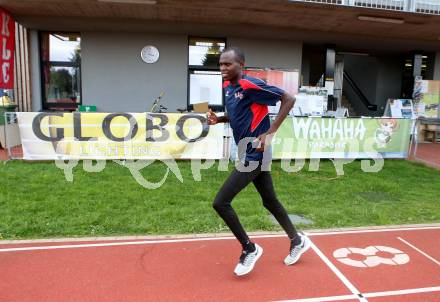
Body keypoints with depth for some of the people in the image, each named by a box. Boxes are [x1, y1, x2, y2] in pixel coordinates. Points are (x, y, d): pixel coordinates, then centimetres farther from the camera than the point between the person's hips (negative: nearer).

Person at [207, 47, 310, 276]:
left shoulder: (251, 85, -18)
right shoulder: (227, 87, 7)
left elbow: (288, 99, -17)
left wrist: (270, 133, -21)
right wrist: (218, 119, 2)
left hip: (255, 154, -9)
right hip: (250, 154, 9)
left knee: (220, 202, -9)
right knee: (270, 201, 20)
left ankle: (249, 249, 10)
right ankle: (297, 241, 40)